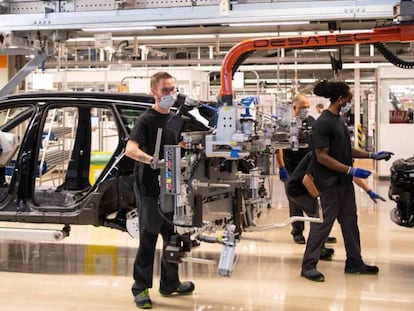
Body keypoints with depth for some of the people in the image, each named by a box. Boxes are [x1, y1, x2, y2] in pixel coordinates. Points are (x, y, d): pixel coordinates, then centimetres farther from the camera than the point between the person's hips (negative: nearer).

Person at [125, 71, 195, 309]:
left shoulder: (174, 119, 11)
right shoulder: (146, 119, -11)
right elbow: (130, 149, -25)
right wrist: (151, 160, -41)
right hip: (149, 188, -7)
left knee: (173, 236, 15)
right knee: (148, 238, -2)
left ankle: (170, 283, 29)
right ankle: (141, 288, 10)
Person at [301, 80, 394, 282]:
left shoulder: (338, 120, 13)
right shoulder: (323, 123, -17)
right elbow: (322, 156, -21)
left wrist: (372, 156, 13)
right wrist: (350, 170, -22)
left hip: (344, 182, 10)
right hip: (330, 183, -10)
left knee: (350, 221, 15)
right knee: (323, 223, -4)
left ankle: (354, 262, 25)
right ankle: (308, 265, 4)